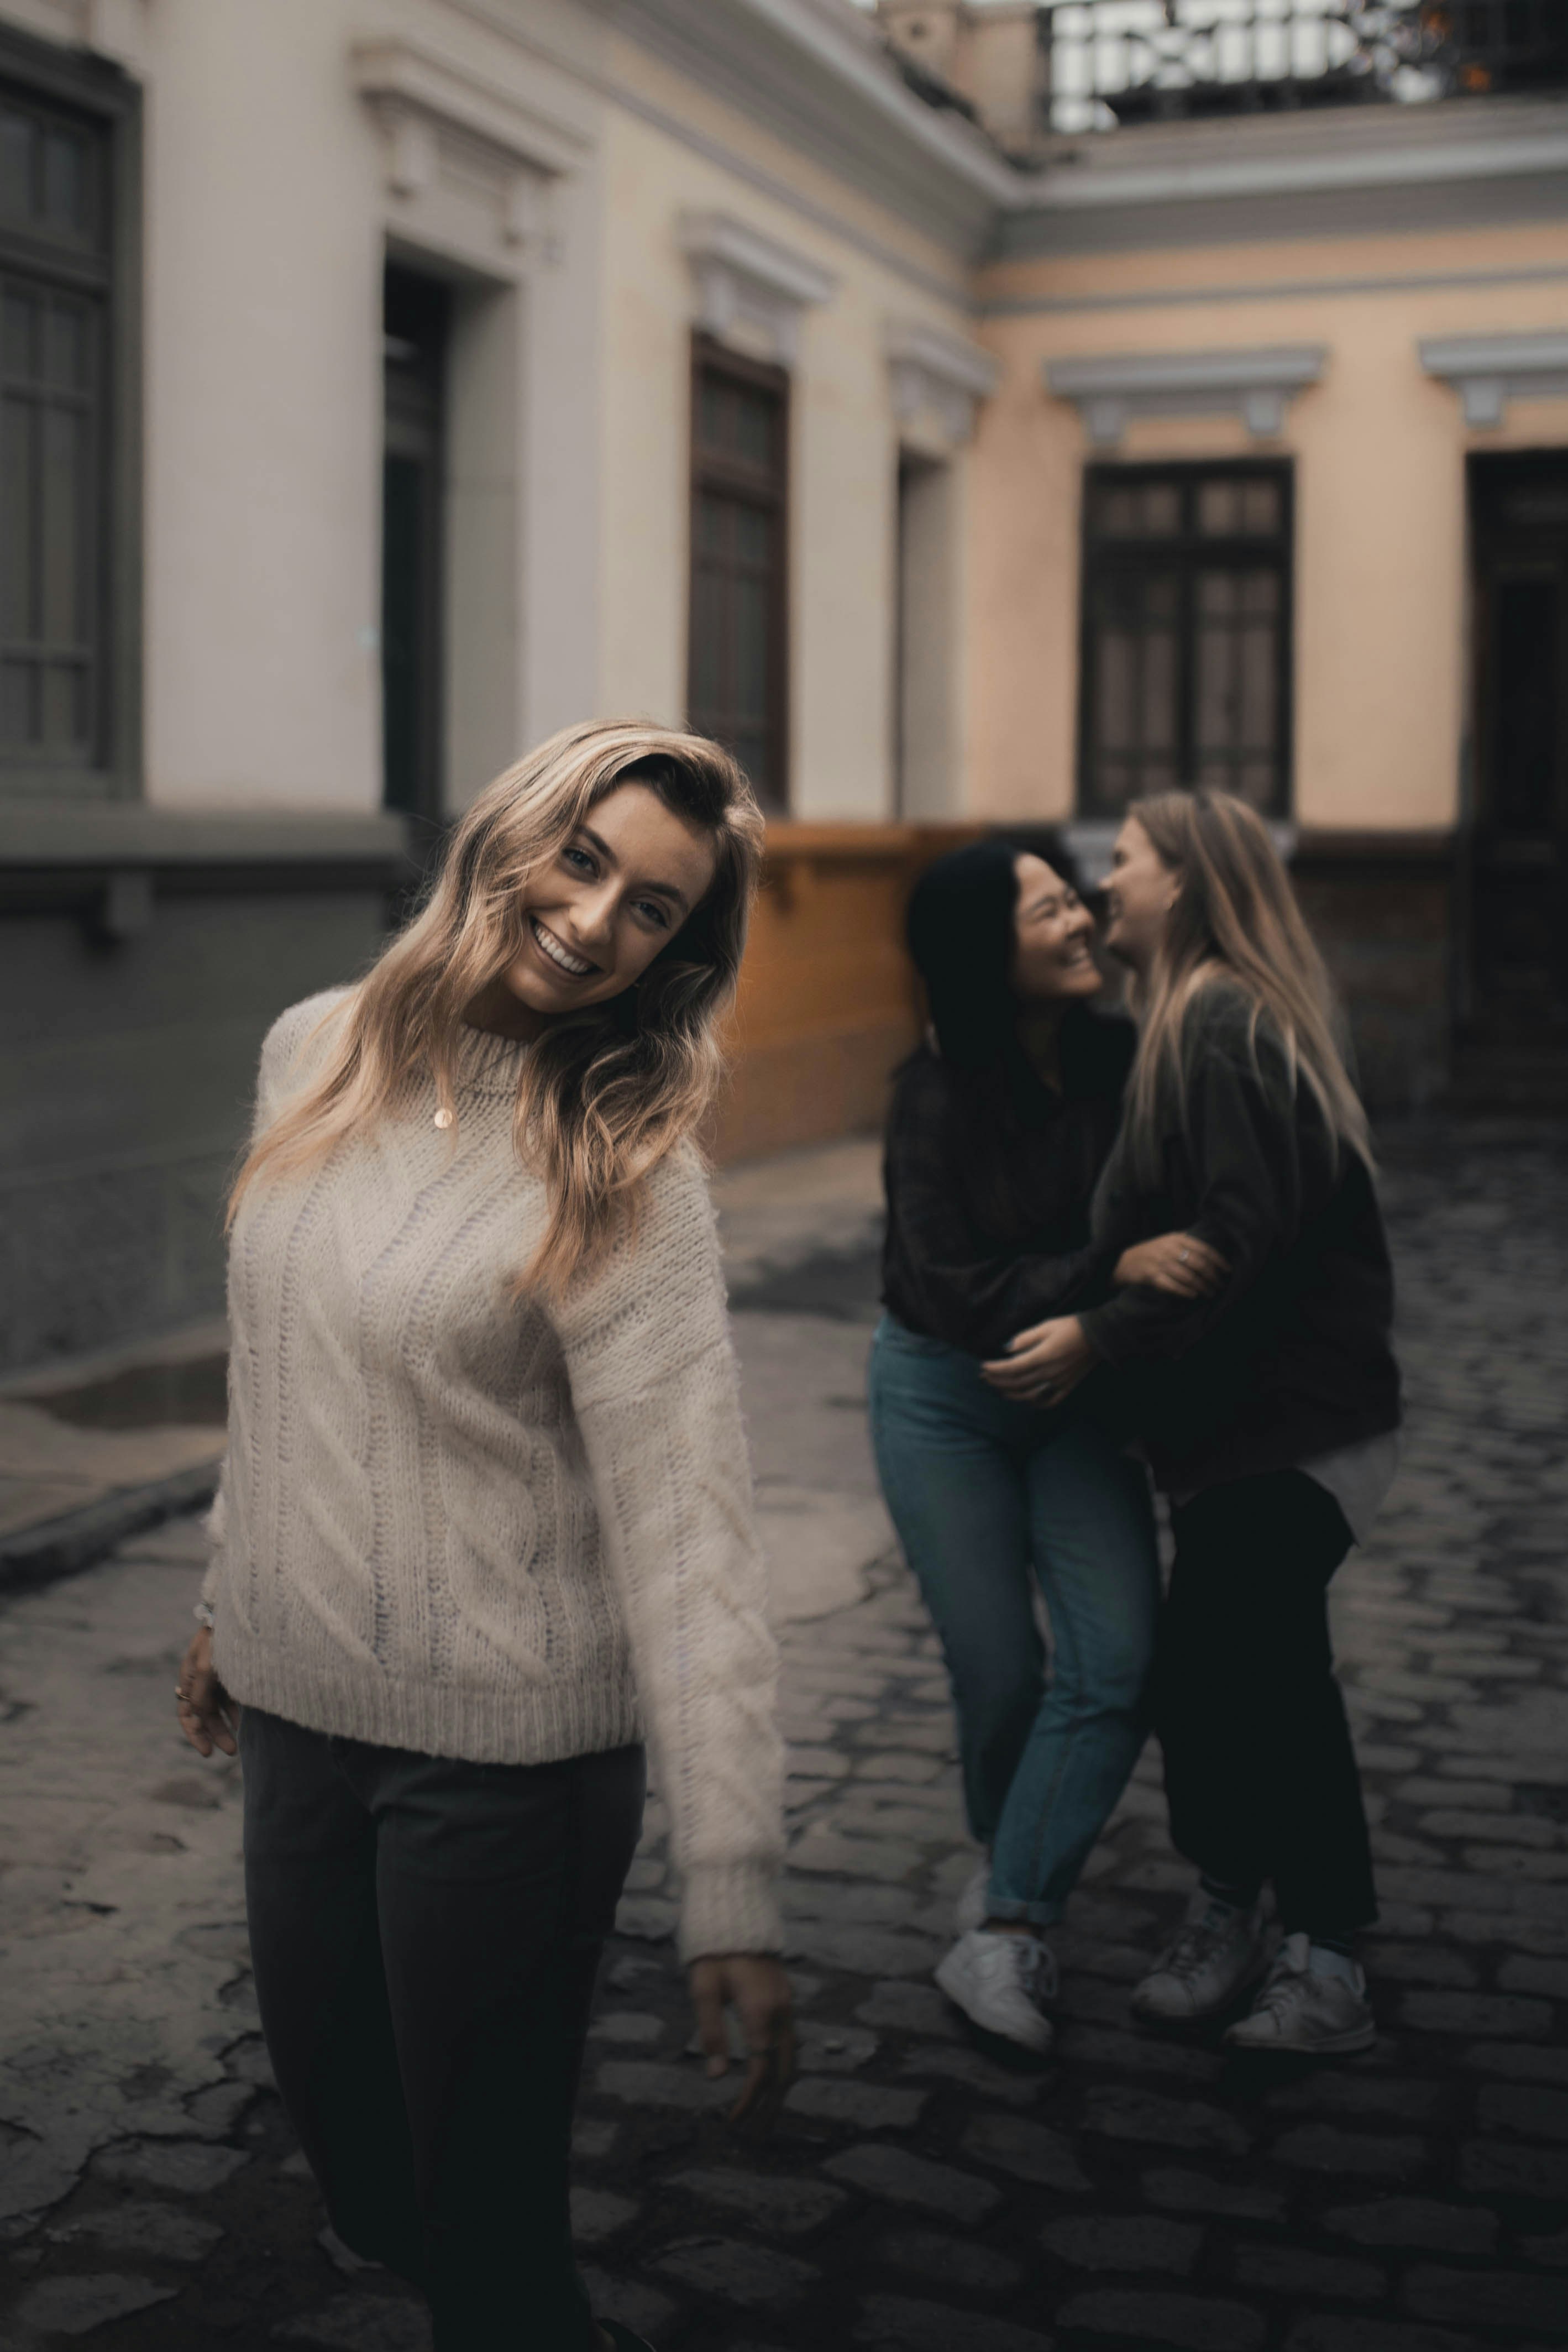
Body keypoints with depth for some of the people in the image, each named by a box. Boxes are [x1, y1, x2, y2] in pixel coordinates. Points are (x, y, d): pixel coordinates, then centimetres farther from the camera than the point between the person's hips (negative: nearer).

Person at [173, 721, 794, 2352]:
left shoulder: (622, 1175, -17)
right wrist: (234, 1600, 22)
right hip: (294, 1711, 6)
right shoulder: (315, 1053, 0)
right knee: (345, 2148, 21)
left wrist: (735, 1900, -26)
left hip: (504, 1753, -6)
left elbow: (684, 1538, -23)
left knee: (481, 2207, 5)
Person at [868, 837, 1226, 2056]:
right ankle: (1015, 1859, 33)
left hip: (1077, 1397, 3)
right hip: (944, 1396, -3)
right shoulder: (940, 1095, -19)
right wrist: (1116, 1268, -36)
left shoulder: (1121, 1061, -10)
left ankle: (1001, 1932, -4)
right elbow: (959, 1291, -25)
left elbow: (1175, 1218, 5)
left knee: (1117, 1661, -11)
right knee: (1000, 1675, 2)